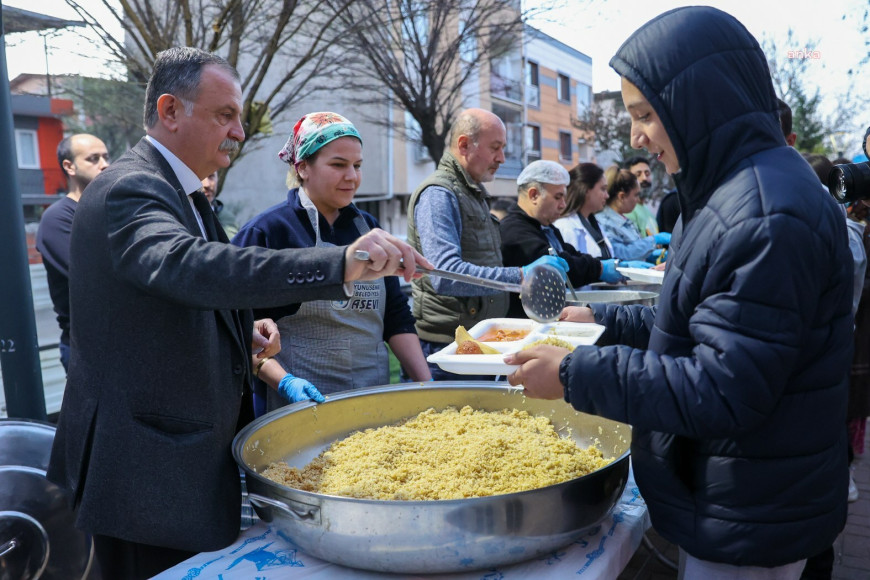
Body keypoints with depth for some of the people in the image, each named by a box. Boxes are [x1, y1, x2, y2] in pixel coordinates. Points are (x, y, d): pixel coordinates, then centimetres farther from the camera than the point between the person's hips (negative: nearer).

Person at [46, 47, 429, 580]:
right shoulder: (130, 189, -19)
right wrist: (340, 264, -49)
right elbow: (189, 266, -40)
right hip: (149, 470, -9)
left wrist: (245, 328, 1)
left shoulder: (181, 190, 13)